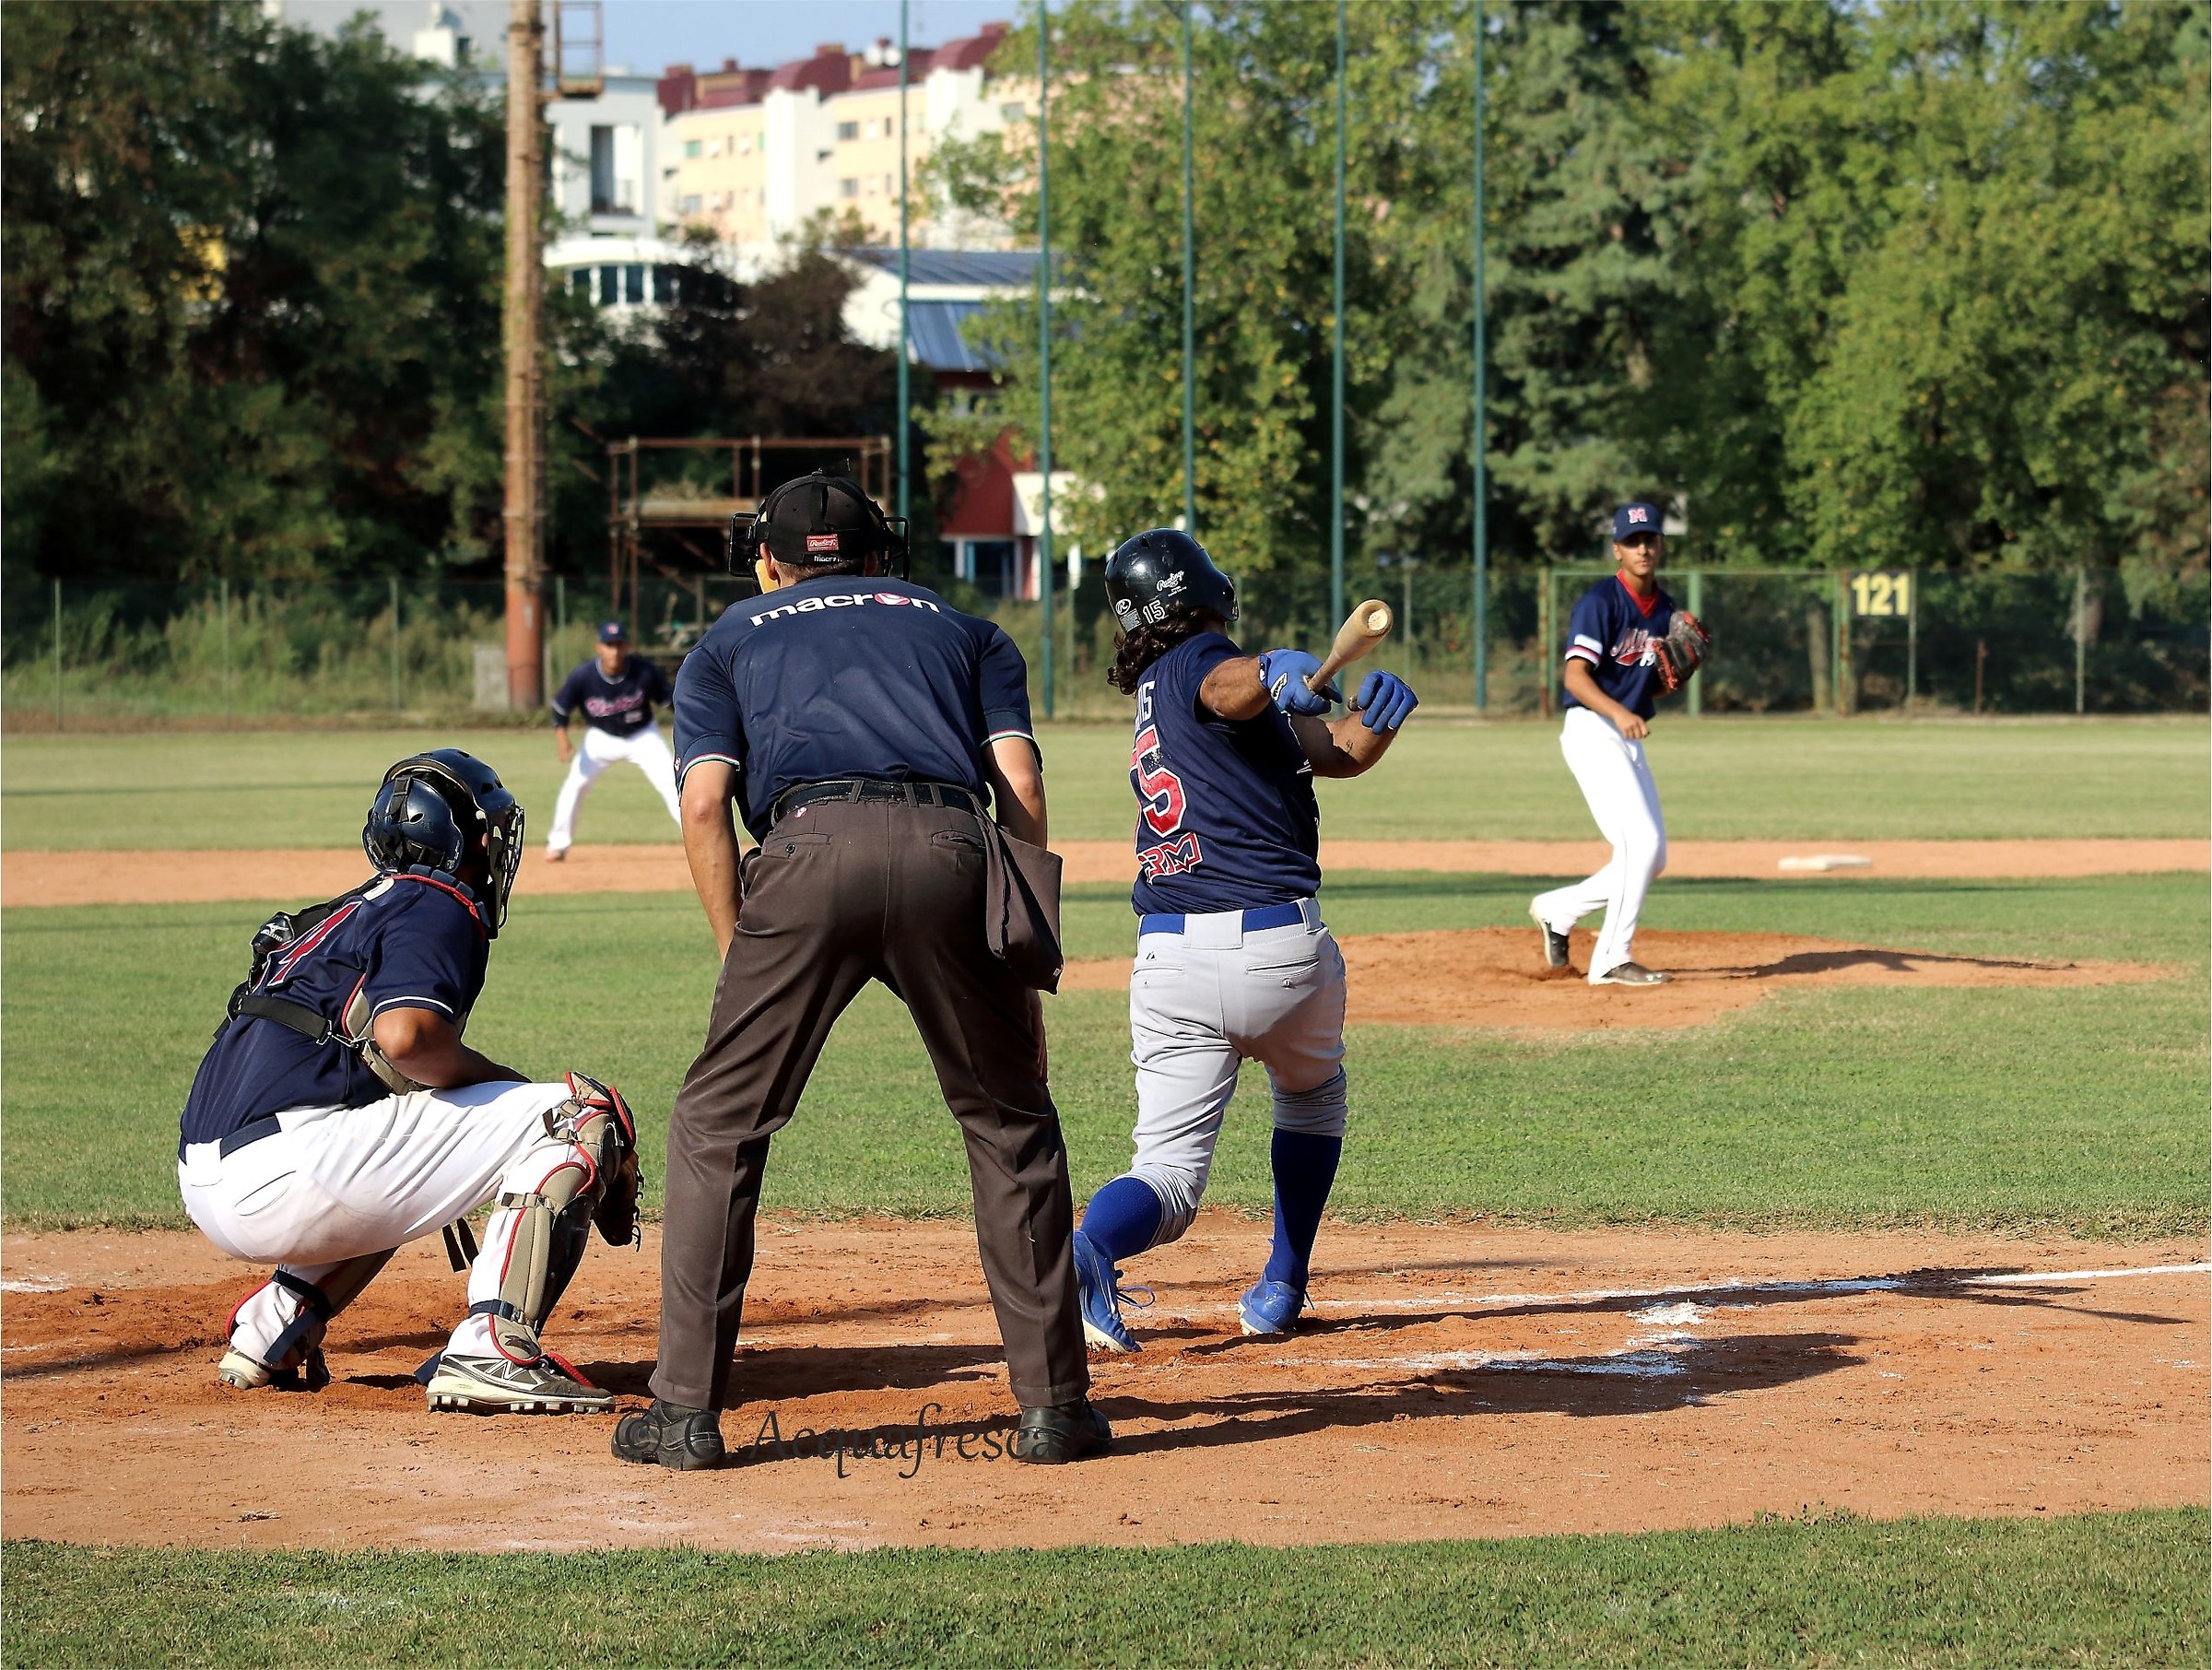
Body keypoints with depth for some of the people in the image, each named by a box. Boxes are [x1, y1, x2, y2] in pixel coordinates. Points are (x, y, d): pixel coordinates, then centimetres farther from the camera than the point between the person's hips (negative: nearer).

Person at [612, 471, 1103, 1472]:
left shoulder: (731, 642, 29)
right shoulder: (963, 630, 33)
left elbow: (704, 802, 11)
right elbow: (1021, 789, 16)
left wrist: (744, 963, 13)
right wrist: (1019, 972, 17)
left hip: (807, 847, -1)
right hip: (948, 850, 1)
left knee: (719, 1125, 11)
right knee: (1011, 1124, 17)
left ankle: (688, 1411, 6)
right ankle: (1052, 1404, 14)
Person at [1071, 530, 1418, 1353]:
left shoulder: (1156, 688, 20)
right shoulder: (1197, 663, -1)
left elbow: (1334, 749, 14)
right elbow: (1229, 688, -30)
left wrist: (1374, 718, -6)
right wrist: (1276, 673, -50)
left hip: (1168, 956, 5)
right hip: (1282, 944, -5)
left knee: (1171, 1170, 0)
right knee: (1311, 1097, 28)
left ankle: (1088, 1246, -32)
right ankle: (1280, 1290, 28)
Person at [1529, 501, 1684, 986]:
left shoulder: (1664, 609, 12)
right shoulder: (1600, 601, -13)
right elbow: (1576, 675, -23)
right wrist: (1618, 712, -38)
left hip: (1630, 738, 8)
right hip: (1592, 730, -8)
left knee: (1652, 857, 10)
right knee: (1642, 842, -18)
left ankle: (1557, 909, 26)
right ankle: (1612, 960, -12)